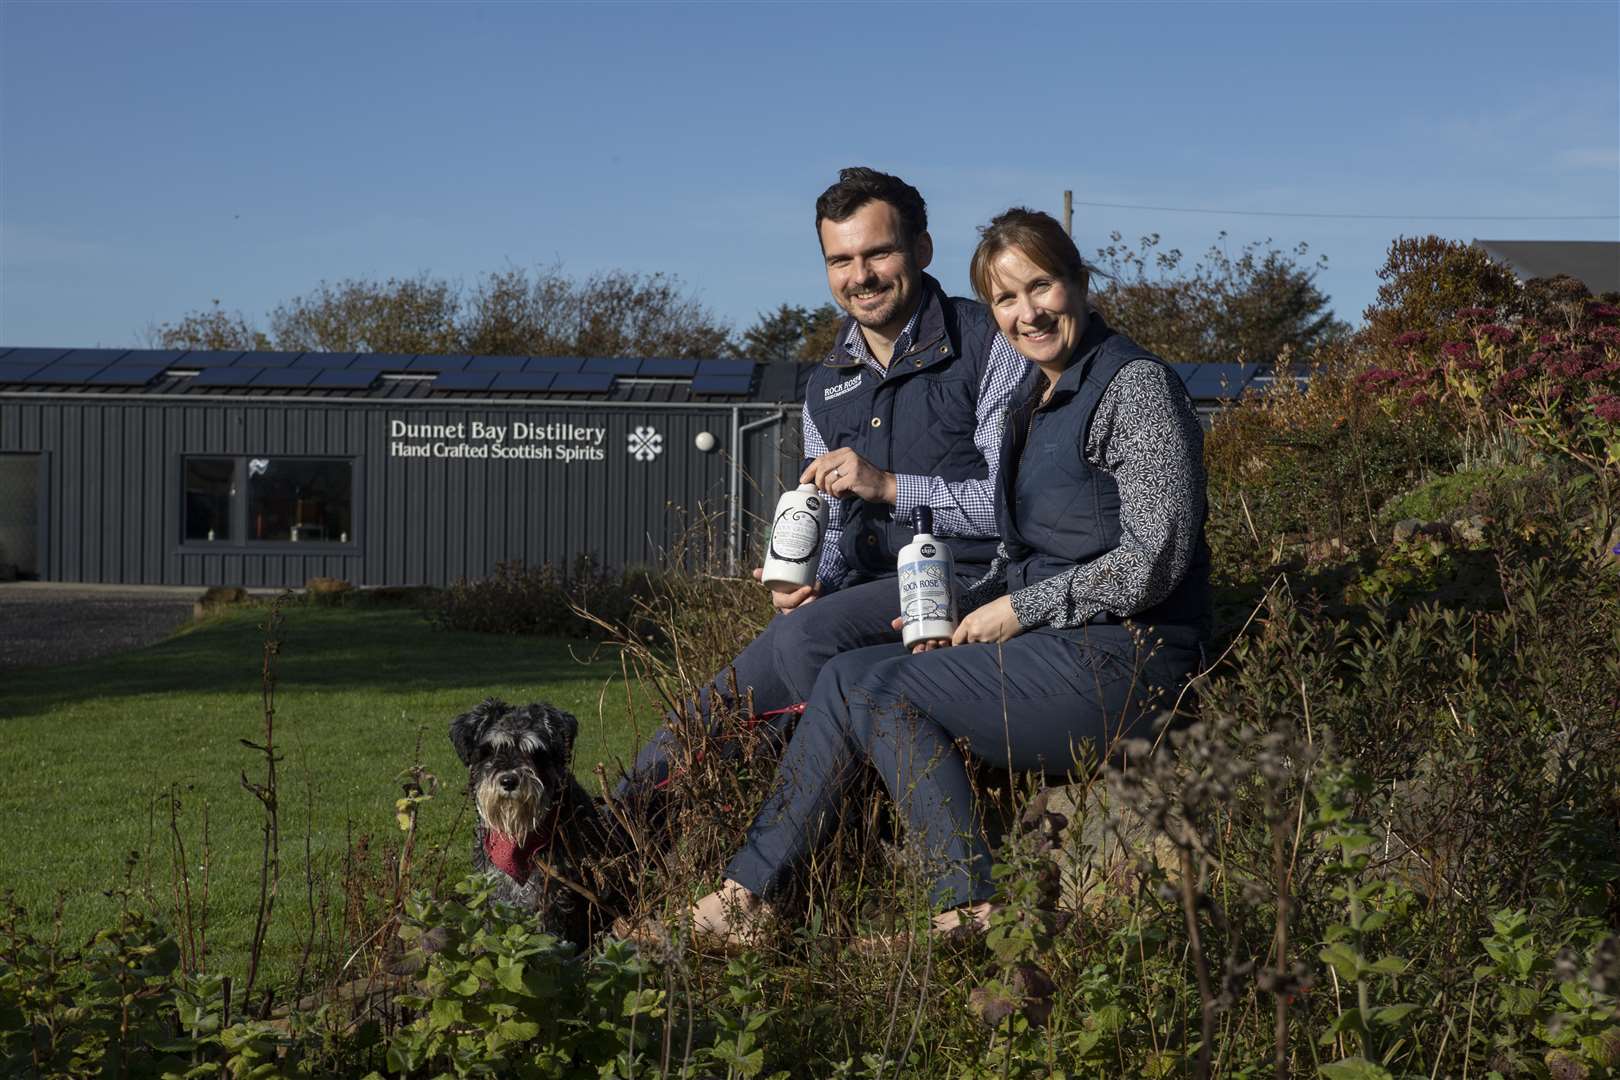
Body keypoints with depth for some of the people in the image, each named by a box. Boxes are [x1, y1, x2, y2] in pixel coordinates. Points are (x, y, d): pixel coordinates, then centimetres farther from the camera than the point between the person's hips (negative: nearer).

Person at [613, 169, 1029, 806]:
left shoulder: (994, 347, -6)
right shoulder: (826, 387, 16)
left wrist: (890, 486, -20)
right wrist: (809, 582, -1)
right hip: (872, 595, 6)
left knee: (811, 634, -30)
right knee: (720, 710, -11)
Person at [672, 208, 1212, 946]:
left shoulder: (1138, 386, -9)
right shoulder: (1038, 401, 18)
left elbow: (1153, 561, -16)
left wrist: (1017, 610, -12)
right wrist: (963, 611, 3)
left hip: (1119, 663, -9)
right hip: (1059, 650, 9)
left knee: (859, 683, -16)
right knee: (859, 683, -9)